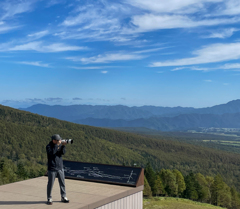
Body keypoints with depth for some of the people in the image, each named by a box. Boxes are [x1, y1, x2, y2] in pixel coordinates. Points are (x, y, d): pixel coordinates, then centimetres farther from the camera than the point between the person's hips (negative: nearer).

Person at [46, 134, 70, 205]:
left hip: (60, 168, 4)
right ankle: (49, 199, 14)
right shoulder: (49, 146, -7)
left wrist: (63, 146, -20)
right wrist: (57, 145, -25)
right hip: (52, 168, -4)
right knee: (50, 184, 2)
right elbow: (52, 152, -26)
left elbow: (63, 152, -7)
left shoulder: (60, 145, 6)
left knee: (62, 183, 8)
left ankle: (63, 197, 19)